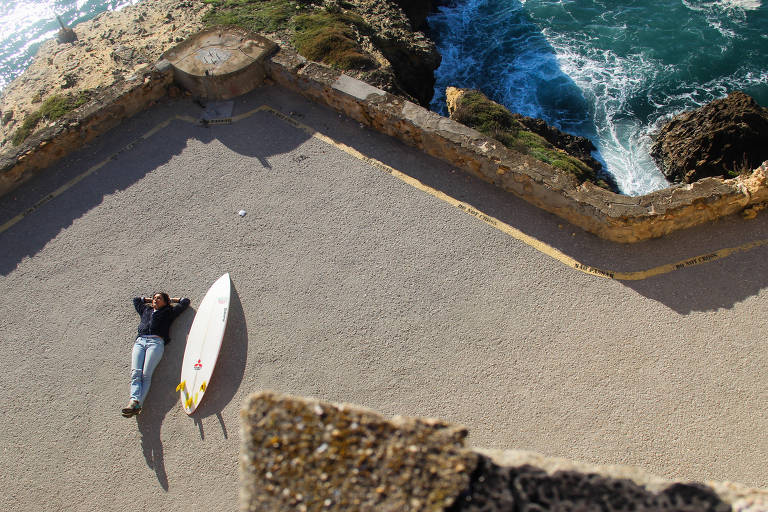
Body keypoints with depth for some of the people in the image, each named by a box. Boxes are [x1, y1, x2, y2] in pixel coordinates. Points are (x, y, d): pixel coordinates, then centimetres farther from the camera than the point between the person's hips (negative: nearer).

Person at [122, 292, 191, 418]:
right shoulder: (145, 310, 34)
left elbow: (185, 302, 26)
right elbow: (136, 299, 52)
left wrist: (172, 299, 36)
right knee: (135, 373, -19)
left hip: (156, 342, -4)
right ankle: (134, 400, -32)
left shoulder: (168, 312, 22)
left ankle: (137, 404, -34)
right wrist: (150, 300, 46)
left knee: (146, 375, -20)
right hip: (140, 341, 4)